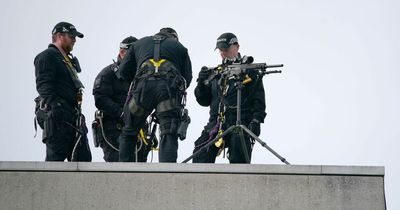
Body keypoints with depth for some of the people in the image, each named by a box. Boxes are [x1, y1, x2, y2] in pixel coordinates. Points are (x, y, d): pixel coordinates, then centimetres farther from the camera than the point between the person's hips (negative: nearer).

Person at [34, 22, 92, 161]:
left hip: (74, 116, 9)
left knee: (84, 158, 5)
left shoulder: (70, 60, 27)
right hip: (58, 116, -9)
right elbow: (44, 86, -15)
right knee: (56, 157, -9)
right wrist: (54, 109, -25)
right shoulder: (47, 56, -3)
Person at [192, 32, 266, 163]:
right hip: (216, 122, 4)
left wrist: (256, 121, -12)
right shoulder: (215, 73, 22)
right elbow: (204, 101, 23)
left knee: (238, 161, -11)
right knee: (200, 157, -13)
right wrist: (201, 84, 4)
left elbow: (259, 99, 1)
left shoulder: (249, 70, 8)